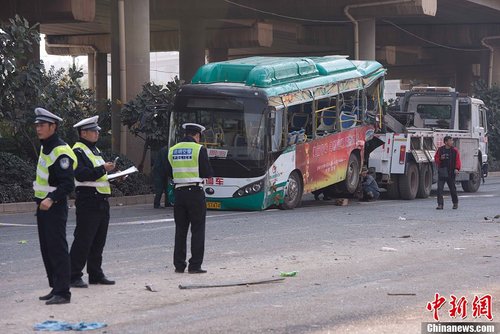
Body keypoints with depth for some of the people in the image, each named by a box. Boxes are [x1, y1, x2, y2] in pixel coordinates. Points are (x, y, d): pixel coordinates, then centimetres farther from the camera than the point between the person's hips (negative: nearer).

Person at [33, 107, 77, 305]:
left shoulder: (61, 152, -18)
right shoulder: (45, 148, 13)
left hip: (55, 207, -10)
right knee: (47, 249, 13)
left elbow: (68, 184, -23)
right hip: (43, 205, 10)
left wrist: (51, 199, -32)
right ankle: (55, 288, 20)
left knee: (58, 250, -8)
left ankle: (62, 292, -6)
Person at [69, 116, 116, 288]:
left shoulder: (95, 150, 21)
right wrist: (103, 169, -24)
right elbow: (81, 174, -22)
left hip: (102, 201, 9)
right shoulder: (78, 151, -9)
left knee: (99, 241, 13)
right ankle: (74, 276, -5)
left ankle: (96, 274, 20)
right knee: (83, 240, -9)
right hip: (88, 201, -9)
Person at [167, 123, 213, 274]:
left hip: (179, 192, 5)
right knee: (198, 230, 2)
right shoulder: (199, 149, -8)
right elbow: (208, 173, -8)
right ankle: (195, 265, -1)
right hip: (195, 192, -5)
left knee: (180, 230, 11)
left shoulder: (173, 150, 7)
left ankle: (179, 265, 12)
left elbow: (169, 173, 10)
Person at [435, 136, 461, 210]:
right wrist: (440, 159, -12)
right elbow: (436, 158, 10)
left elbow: (457, 160, -1)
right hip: (441, 172, 0)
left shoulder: (454, 150, 2)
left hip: (451, 173, 0)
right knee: (439, 188, -8)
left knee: (452, 188, 10)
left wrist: (457, 168, -16)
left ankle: (455, 203, 29)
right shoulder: (440, 149, 3)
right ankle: (440, 204, -5)